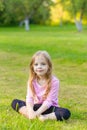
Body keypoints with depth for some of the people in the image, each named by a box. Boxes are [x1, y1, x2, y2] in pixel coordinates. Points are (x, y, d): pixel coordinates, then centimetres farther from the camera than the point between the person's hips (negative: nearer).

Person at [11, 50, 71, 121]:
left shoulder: (54, 81, -16)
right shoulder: (32, 80, -4)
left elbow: (49, 101, -19)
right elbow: (29, 98, -12)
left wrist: (37, 113, -30)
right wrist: (30, 111, -32)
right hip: (36, 106, 4)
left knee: (66, 113, -32)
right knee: (15, 102, -14)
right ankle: (33, 116, -31)